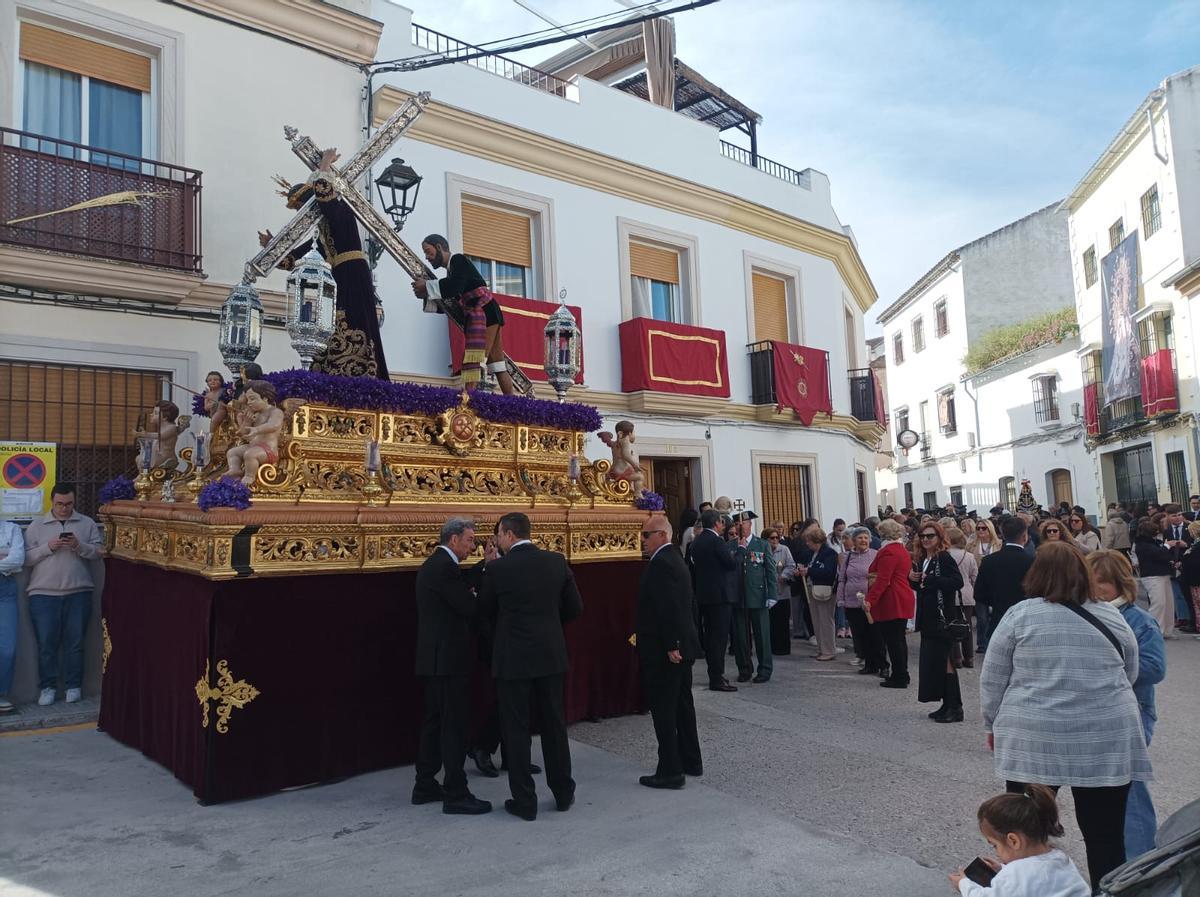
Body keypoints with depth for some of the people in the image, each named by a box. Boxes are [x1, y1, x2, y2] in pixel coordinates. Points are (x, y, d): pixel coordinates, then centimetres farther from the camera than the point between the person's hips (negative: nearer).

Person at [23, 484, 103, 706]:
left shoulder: (88, 524, 8)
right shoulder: (36, 525, 9)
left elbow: (99, 551, 1)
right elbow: (26, 558, 3)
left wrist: (80, 546, -15)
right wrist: (48, 547, -12)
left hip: (78, 593, 0)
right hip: (43, 594, 0)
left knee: (75, 642, 4)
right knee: (46, 643, 2)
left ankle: (74, 686, 14)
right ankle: (47, 687, 14)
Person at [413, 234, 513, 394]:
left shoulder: (458, 259, -1)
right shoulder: (451, 271, 22)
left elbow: (456, 287, -18)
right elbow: (451, 305, 20)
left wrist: (427, 286, -9)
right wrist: (427, 297, 8)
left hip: (483, 312, -9)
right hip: (479, 315, 9)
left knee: (472, 362, -19)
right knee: (498, 365, 7)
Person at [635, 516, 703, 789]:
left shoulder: (661, 563, -18)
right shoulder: (675, 558, 13)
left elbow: (668, 608, -25)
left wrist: (670, 646, -23)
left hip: (663, 651, -10)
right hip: (681, 646, 10)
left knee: (663, 710, -2)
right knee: (682, 704, 18)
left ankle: (670, 771, 4)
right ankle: (691, 761, 28)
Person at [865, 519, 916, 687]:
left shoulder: (888, 552, -15)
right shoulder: (902, 550, 16)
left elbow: (882, 580, -22)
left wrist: (870, 600, -24)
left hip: (891, 602, -10)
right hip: (904, 599, 10)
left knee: (893, 641, -4)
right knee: (899, 640, 15)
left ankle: (899, 678, 0)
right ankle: (902, 675, 23)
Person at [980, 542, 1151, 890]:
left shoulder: (1019, 615, -3)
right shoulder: (1113, 617, 6)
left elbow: (992, 681, 0)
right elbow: (1129, 675, 18)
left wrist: (993, 726, 12)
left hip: (1033, 738, -2)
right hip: (1106, 740, 2)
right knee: (1105, 836, 9)